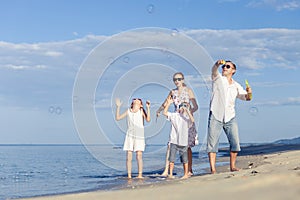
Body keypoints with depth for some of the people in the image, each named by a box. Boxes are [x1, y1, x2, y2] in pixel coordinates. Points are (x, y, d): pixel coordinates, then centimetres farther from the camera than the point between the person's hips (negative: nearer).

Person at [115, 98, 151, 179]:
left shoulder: (141, 111, 4)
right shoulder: (128, 111, 11)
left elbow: (148, 119, -11)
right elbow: (118, 118, 11)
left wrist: (148, 108, -13)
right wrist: (118, 107, 7)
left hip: (139, 136, -2)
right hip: (130, 135, 2)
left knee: (139, 156, -7)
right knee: (129, 157, -2)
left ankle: (140, 174, -1)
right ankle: (129, 175, 2)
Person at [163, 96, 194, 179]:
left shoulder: (187, 117, 0)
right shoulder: (174, 115, 6)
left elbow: (192, 120, -21)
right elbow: (165, 113, -3)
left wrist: (187, 110, -23)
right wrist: (168, 103, -8)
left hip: (183, 142, -2)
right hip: (174, 141, 2)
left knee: (184, 160, 5)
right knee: (171, 159, 2)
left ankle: (186, 174, 15)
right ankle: (170, 174, 9)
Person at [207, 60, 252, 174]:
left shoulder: (236, 86, 14)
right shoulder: (218, 78, 5)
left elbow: (246, 98, 13)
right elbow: (214, 71, -17)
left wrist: (249, 93, -11)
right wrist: (217, 64, -40)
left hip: (230, 117, 3)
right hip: (215, 116, -3)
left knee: (235, 143, 1)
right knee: (212, 143, -7)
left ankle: (232, 166, 14)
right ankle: (213, 169, -6)